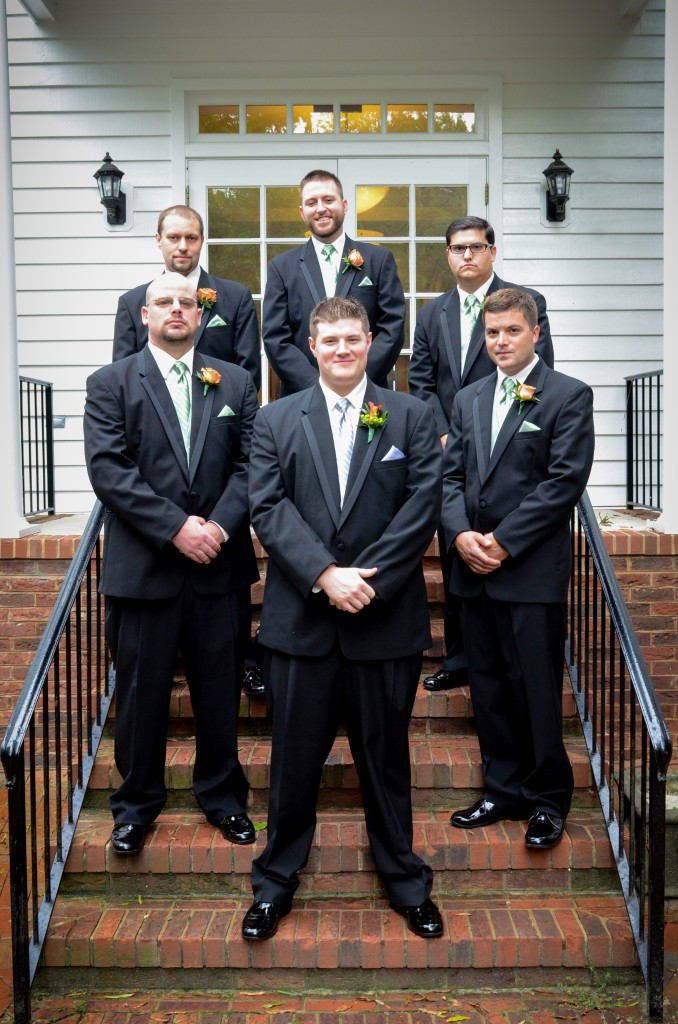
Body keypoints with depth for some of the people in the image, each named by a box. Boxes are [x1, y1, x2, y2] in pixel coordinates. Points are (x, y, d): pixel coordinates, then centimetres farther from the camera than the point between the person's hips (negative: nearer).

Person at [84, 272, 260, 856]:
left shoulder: (235, 383, 10)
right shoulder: (111, 385, 2)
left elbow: (252, 463, 1)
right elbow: (108, 469, -9)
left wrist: (220, 525, -14)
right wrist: (176, 527, -17)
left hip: (220, 566, 2)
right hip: (142, 566, -1)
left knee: (221, 691, 11)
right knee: (141, 693, 9)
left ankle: (223, 796, 30)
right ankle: (137, 803, 28)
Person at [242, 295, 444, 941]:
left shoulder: (411, 417, 6)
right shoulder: (275, 421, 7)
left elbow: (423, 505, -4)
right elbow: (268, 508, -4)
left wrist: (366, 579, -13)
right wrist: (325, 575, -16)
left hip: (385, 620, 0)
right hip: (300, 619, 0)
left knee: (385, 755, 12)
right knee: (294, 756, 9)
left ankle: (404, 880, 30)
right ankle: (275, 881, 27)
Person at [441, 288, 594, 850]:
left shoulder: (569, 396, -3)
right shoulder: (468, 399, 15)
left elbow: (565, 481, -11)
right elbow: (452, 475, 11)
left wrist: (504, 542, -13)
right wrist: (461, 534, -7)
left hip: (533, 569, -5)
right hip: (475, 568, 6)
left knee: (536, 687, 1)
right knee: (489, 685, 12)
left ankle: (549, 798, 18)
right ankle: (505, 789, 27)